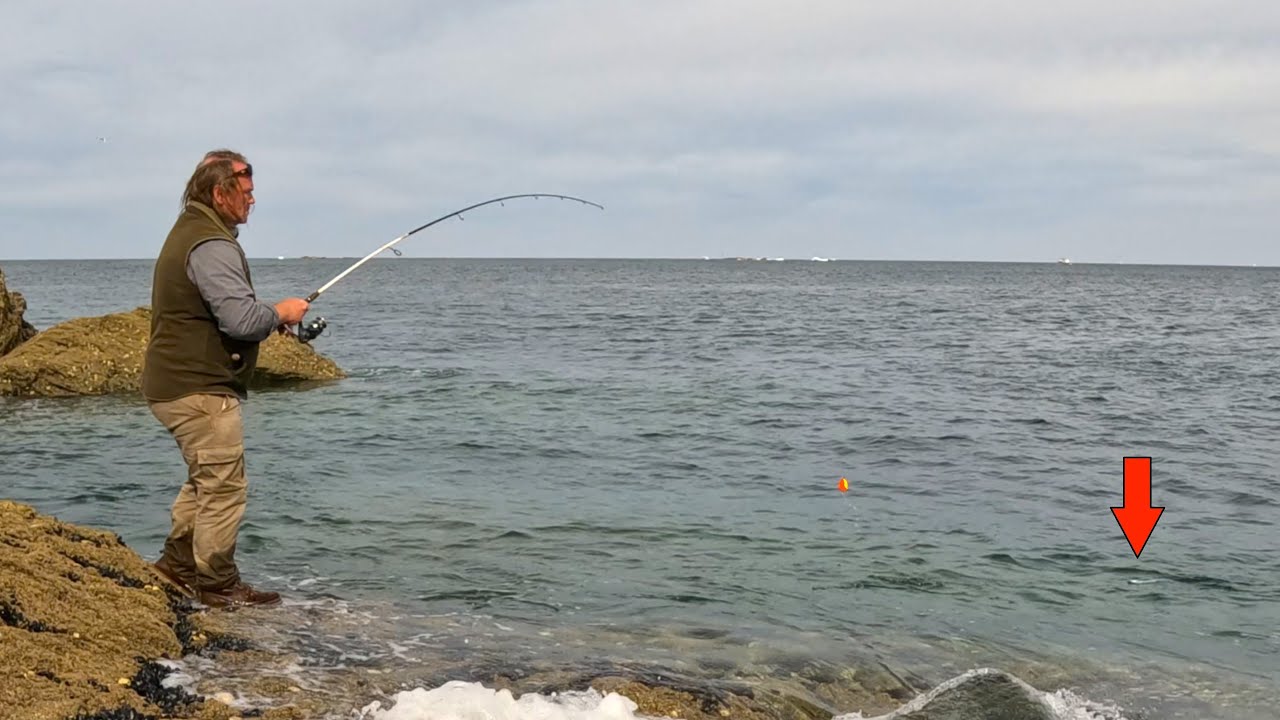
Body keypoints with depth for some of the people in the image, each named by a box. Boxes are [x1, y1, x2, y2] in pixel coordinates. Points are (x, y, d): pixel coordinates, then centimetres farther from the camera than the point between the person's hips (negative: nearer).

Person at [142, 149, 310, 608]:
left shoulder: (189, 231, 16)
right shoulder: (211, 246, -20)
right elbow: (243, 319, -29)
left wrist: (269, 316, 13)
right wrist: (281, 313, -9)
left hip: (177, 385, 11)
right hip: (199, 390, -11)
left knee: (207, 479, 22)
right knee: (224, 485, -3)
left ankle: (178, 561, 30)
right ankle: (217, 586, 5)